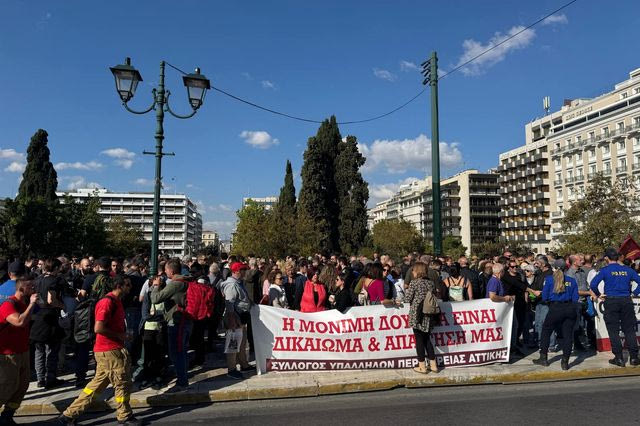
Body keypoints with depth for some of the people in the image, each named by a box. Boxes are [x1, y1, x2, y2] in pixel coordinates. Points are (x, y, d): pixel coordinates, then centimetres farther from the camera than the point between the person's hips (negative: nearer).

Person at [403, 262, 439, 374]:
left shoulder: (414, 283, -10)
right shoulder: (431, 283, 6)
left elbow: (407, 299, -10)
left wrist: (407, 290, 8)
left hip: (417, 315, -5)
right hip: (429, 317, 5)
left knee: (419, 340, 4)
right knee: (427, 339, 16)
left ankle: (422, 367, 10)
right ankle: (433, 365, 19)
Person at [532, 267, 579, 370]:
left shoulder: (549, 279, 2)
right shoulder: (572, 281, 9)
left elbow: (544, 297, 1)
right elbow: (575, 299, 5)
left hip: (555, 308, -2)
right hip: (570, 308, 2)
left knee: (546, 331, 13)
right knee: (568, 334, 7)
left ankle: (543, 358, 17)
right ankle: (565, 362, 7)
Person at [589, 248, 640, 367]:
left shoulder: (605, 270, -5)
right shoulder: (627, 270, 7)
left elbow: (593, 284, -15)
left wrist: (598, 295, 0)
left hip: (611, 301, -3)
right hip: (626, 300, 3)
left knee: (613, 330, 4)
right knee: (629, 329, 10)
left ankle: (619, 358, 5)